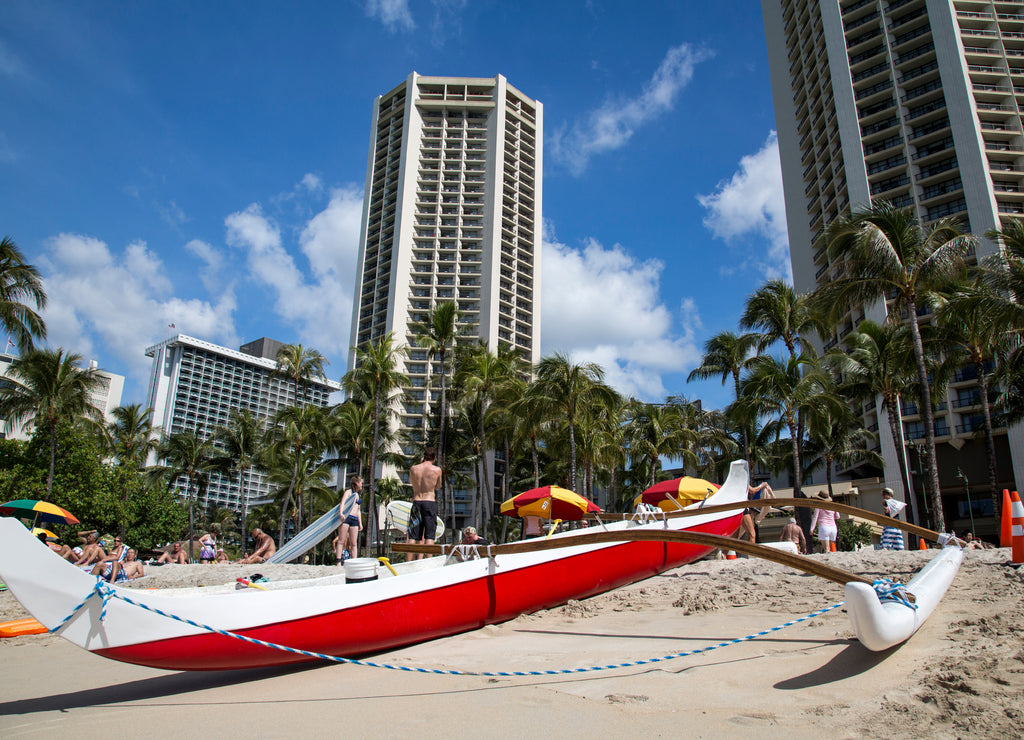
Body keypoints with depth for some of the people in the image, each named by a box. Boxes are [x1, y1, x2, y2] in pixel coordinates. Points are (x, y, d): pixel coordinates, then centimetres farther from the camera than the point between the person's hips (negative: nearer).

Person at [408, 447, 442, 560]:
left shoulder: (413, 468, 2)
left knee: (413, 536, 6)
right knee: (429, 535, 0)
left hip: (416, 502, 2)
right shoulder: (437, 470, -4)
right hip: (430, 503, -2)